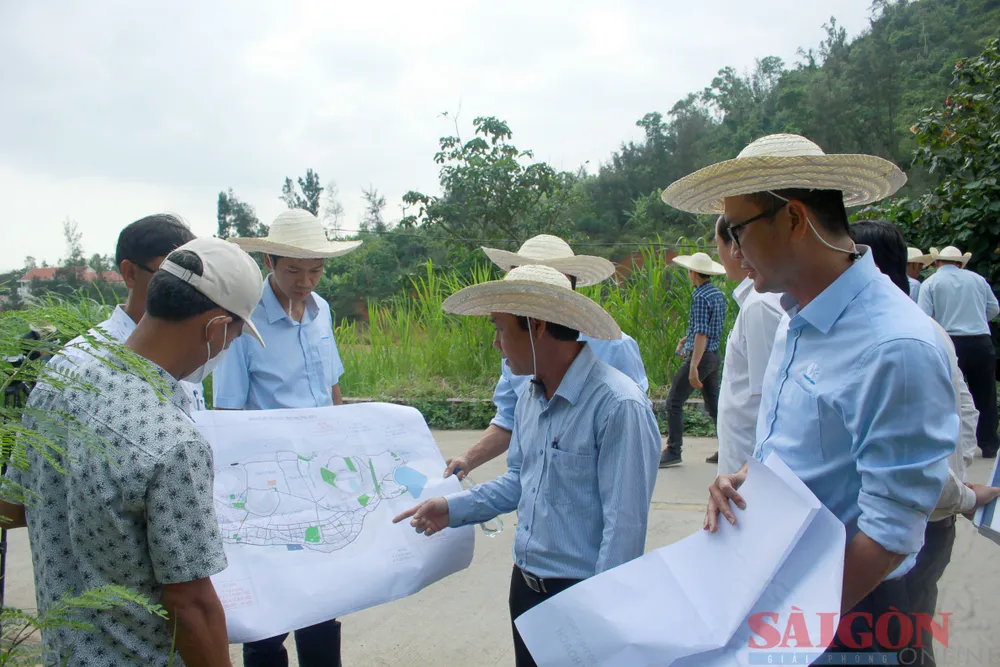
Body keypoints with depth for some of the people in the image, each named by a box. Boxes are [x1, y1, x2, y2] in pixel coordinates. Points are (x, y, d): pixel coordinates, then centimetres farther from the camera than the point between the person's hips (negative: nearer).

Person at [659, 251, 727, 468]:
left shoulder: (700, 297, -17)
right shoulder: (718, 294, 10)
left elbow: (701, 334, -23)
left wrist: (693, 368, -26)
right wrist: (686, 339, 31)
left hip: (700, 356, -9)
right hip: (715, 356, 9)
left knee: (674, 402, -3)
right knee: (714, 404, 14)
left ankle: (673, 452, -2)